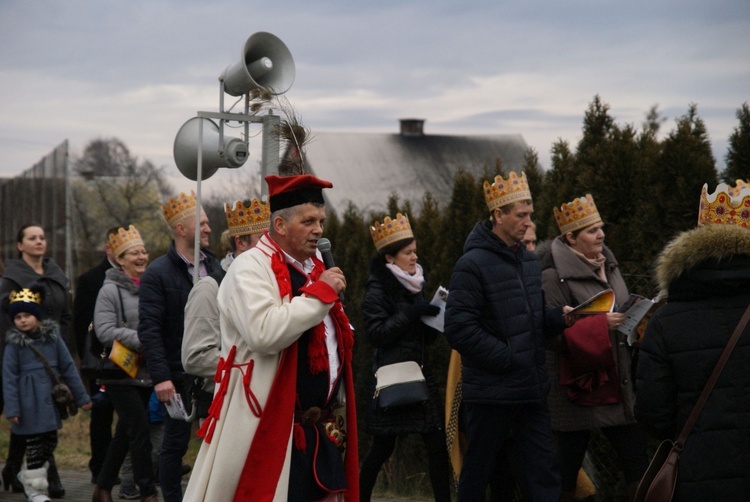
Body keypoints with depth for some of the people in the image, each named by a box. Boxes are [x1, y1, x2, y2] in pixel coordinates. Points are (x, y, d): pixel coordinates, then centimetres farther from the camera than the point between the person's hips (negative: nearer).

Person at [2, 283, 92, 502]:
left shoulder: (53, 337, 2)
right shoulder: (14, 344, -6)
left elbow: (68, 368, 6)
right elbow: (9, 378, -6)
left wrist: (81, 397, 7)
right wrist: (11, 409, -11)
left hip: (51, 400, 4)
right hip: (30, 403, -4)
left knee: (50, 442, 11)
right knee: (34, 446, -1)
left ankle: (27, 474, 32)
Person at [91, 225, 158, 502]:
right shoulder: (111, 290, -9)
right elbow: (104, 331, -17)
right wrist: (142, 340, -22)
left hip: (145, 373, 6)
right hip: (121, 374, -6)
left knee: (126, 433, 12)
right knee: (140, 429, -10)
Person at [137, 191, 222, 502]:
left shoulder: (215, 267, 9)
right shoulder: (158, 273, -7)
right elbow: (149, 329, -12)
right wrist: (161, 377, -18)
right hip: (178, 374, -4)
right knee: (176, 441, 5)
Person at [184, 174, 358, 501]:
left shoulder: (315, 268, 16)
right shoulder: (251, 267, -11)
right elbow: (264, 333, -29)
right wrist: (321, 292, -19)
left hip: (322, 428, 8)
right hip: (271, 427, -8)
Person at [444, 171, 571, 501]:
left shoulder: (529, 261, 13)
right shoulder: (473, 264, -11)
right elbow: (459, 328, -18)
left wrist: (559, 317, 0)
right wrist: (505, 357, -18)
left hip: (531, 391, 7)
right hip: (490, 391, -7)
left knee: (545, 472, 2)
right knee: (477, 473, 5)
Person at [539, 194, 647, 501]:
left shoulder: (607, 265, 11)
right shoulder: (555, 275, -12)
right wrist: (600, 325, -25)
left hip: (616, 381, 7)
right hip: (577, 384, -6)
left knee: (637, 458, 3)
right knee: (569, 464, 3)